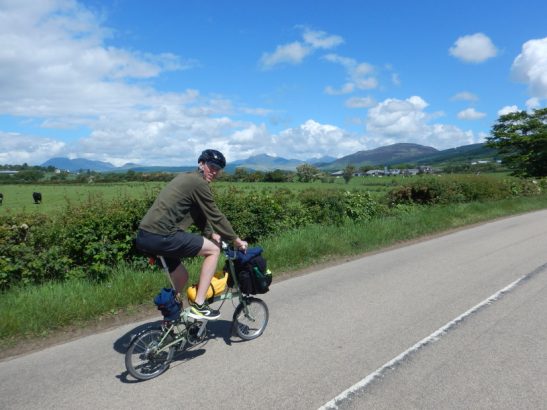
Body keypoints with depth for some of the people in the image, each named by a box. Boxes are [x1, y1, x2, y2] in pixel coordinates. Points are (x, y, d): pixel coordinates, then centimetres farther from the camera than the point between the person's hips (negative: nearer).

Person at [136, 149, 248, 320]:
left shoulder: (186, 178, 23)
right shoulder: (199, 183, -8)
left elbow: (200, 214, 28)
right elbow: (215, 216, -5)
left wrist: (211, 234, 20)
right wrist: (236, 240, 5)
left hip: (145, 235, 10)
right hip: (161, 236, -10)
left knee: (181, 276, 23)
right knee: (214, 250, -1)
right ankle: (198, 305, 1)